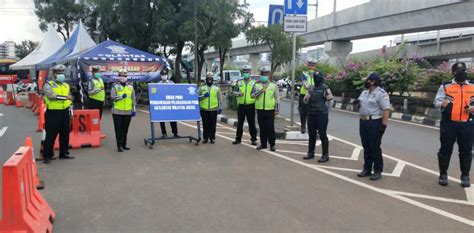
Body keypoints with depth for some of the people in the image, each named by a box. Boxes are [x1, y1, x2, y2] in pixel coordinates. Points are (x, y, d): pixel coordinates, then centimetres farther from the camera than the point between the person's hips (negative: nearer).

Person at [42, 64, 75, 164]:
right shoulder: (48, 85, -5)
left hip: (65, 112, 6)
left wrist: (70, 112, 16)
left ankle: (64, 153, 24)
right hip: (53, 113, -6)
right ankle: (47, 156, 6)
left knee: (65, 134, 12)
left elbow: (70, 99, 19)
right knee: (51, 135, -2)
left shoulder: (66, 85, 14)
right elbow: (51, 96, -25)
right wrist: (65, 97, -27)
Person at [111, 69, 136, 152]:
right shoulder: (115, 86, 1)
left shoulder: (130, 87, 11)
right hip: (117, 112, -3)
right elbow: (112, 97, -10)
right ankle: (119, 145, 4)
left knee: (125, 129, 9)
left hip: (128, 112, 3)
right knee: (118, 129, -1)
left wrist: (134, 109, 10)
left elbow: (133, 99, 14)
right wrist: (121, 97, -23)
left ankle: (124, 144, 19)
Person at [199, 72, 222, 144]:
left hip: (213, 110, 0)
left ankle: (212, 138, 11)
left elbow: (220, 99, 7)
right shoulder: (201, 88, 9)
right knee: (205, 124, 4)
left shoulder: (216, 88, 9)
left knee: (212, 124, 2)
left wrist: (220, 107, -2)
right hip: (204, 110, 0)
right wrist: (203, 96, -13)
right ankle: (205, 138, 14)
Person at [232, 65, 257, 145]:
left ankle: (253, 139, 13)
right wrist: (238, 93, -16)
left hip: (250, 105, -2)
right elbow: (234, 91, 4)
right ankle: (238, 139, 19)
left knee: (252, 123, 3)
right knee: (239, 123, 9)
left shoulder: (253, 82, 4)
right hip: (241, 105, 2)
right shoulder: (239, 82, 9)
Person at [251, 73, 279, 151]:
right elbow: (252, 95, -5)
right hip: (260, 110, 2)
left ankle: (272, 144, 7)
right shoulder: (256, 85, 9)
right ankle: (263, 144, 19)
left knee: (270, 128, -2)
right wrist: (261, 91, -19)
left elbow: (277, 98, 5)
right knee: (262, 128, 9)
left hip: (270, 110, -2)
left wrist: (276, 110, 0)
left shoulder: (273, 85, 5)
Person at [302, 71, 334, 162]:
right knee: (311, 134, 14)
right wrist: (306, 98, -8)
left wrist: (325, 111, -4)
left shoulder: (325, 89, -6)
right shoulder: (311, 88, 13)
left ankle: (325, 155, 2)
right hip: (311, 114, 7)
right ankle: (311, 153, 25)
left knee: (322, 135, -4)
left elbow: (330, 101, -8)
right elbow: (305, 101, 15)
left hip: (321, 115, -6)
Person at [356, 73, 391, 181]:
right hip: (363, 122, 8)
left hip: (374, 123, -8)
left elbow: (386, 109, -18)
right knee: (366, 147, 13)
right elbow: (359, 102, 25)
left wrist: (384, 125, -22)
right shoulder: (364, 92, 13)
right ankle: (367, 169, 23)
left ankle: (378, 171, 9)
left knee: (375, 148, -1)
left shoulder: (381, 93, -13)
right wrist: (357, 102, 0)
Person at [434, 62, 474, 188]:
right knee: (445, 149, 3)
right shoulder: (445, 86, 4)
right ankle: (443, 174, 15)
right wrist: (442, 104, -23)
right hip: (448, 123, -2)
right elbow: (436, 102, -1)